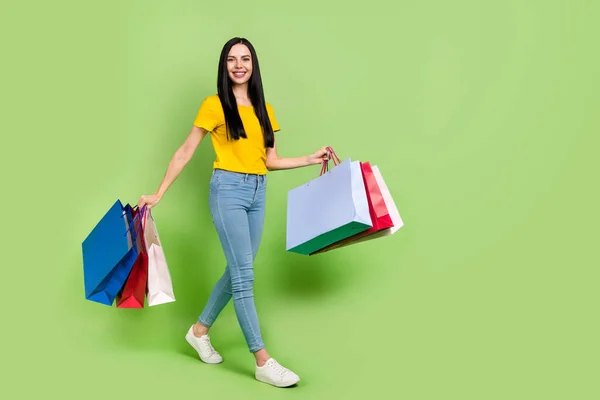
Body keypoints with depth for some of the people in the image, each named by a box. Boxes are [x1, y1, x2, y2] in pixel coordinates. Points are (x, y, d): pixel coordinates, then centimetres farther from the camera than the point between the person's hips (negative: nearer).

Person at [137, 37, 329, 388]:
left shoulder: (265, 109, 12)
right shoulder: (214, 105, -2)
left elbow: (271, 161, 13)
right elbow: (185, 152, 0)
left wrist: (310, 159, 5)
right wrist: (159, 194, -3)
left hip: (258, 192, 6)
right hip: (228, 190, -6)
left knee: (237, 271, 12)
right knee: (244, 275, -8)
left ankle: (200, 330, 33)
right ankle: (263, 361, -3)